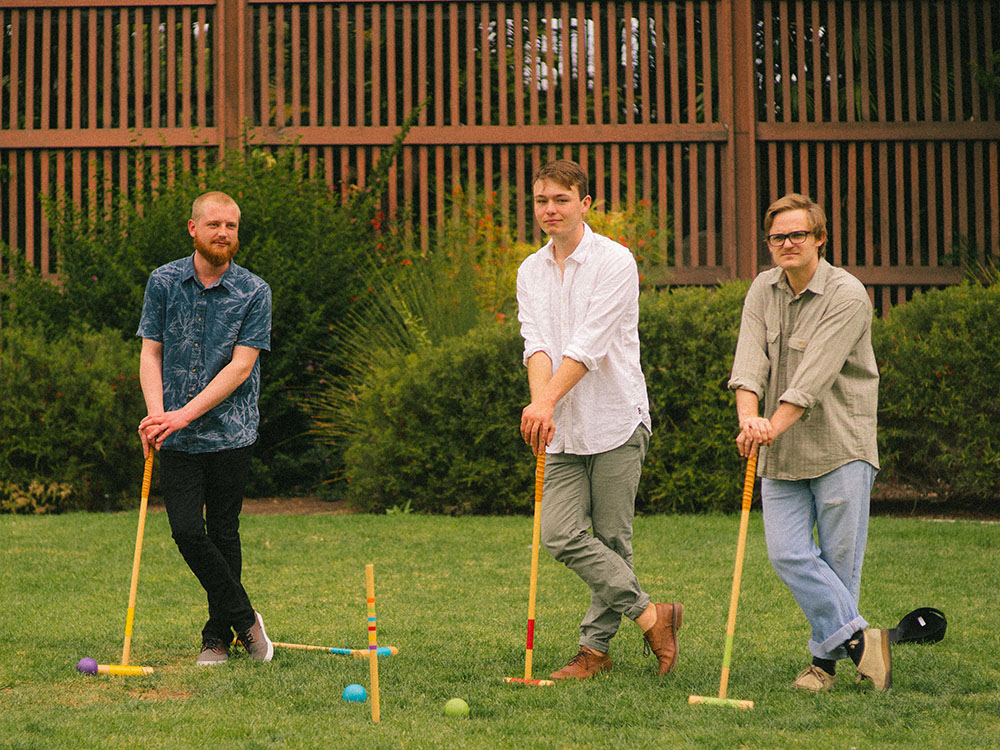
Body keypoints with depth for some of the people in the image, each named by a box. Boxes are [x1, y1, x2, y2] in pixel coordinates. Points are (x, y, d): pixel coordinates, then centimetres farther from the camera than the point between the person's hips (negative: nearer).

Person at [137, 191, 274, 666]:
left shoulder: (254, 292, -4)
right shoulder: (163, 282, 4)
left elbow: (241, 366, -9)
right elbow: (151, 353, 4)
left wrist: (184, 414, -17)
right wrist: (156, 414, -13)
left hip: (230, 431, -2)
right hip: (177, 439, 2)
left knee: (223, 534, 4)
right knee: (187, 531, -8)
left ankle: (218, 636, 18)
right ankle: (244, 618, 9)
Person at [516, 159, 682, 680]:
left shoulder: (614, 262, -7)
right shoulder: (530, 272, 10)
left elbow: (589, 344, -18)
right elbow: (537, 344, -3)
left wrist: (547, 401, -28)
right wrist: (539, 404, -21)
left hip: (615, 422, -5)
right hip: (563, 431, 5)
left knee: (613, 539, -1)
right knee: (561, 535, -7)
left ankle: (596, 646, 12)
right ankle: (651, 616, 3)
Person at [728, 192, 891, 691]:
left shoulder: (847, 296, -11)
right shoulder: (762, 291, 8)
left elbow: (814, 378, -20)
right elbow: (750, 361, -6)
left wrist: (772, 426, -28)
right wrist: (749, 418, -24)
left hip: (840, 447, -5)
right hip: (780, 452, 5)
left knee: (839, 558, -1)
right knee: (788, 554, -7)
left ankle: (826, 656, 12)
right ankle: (857, 637, 0)